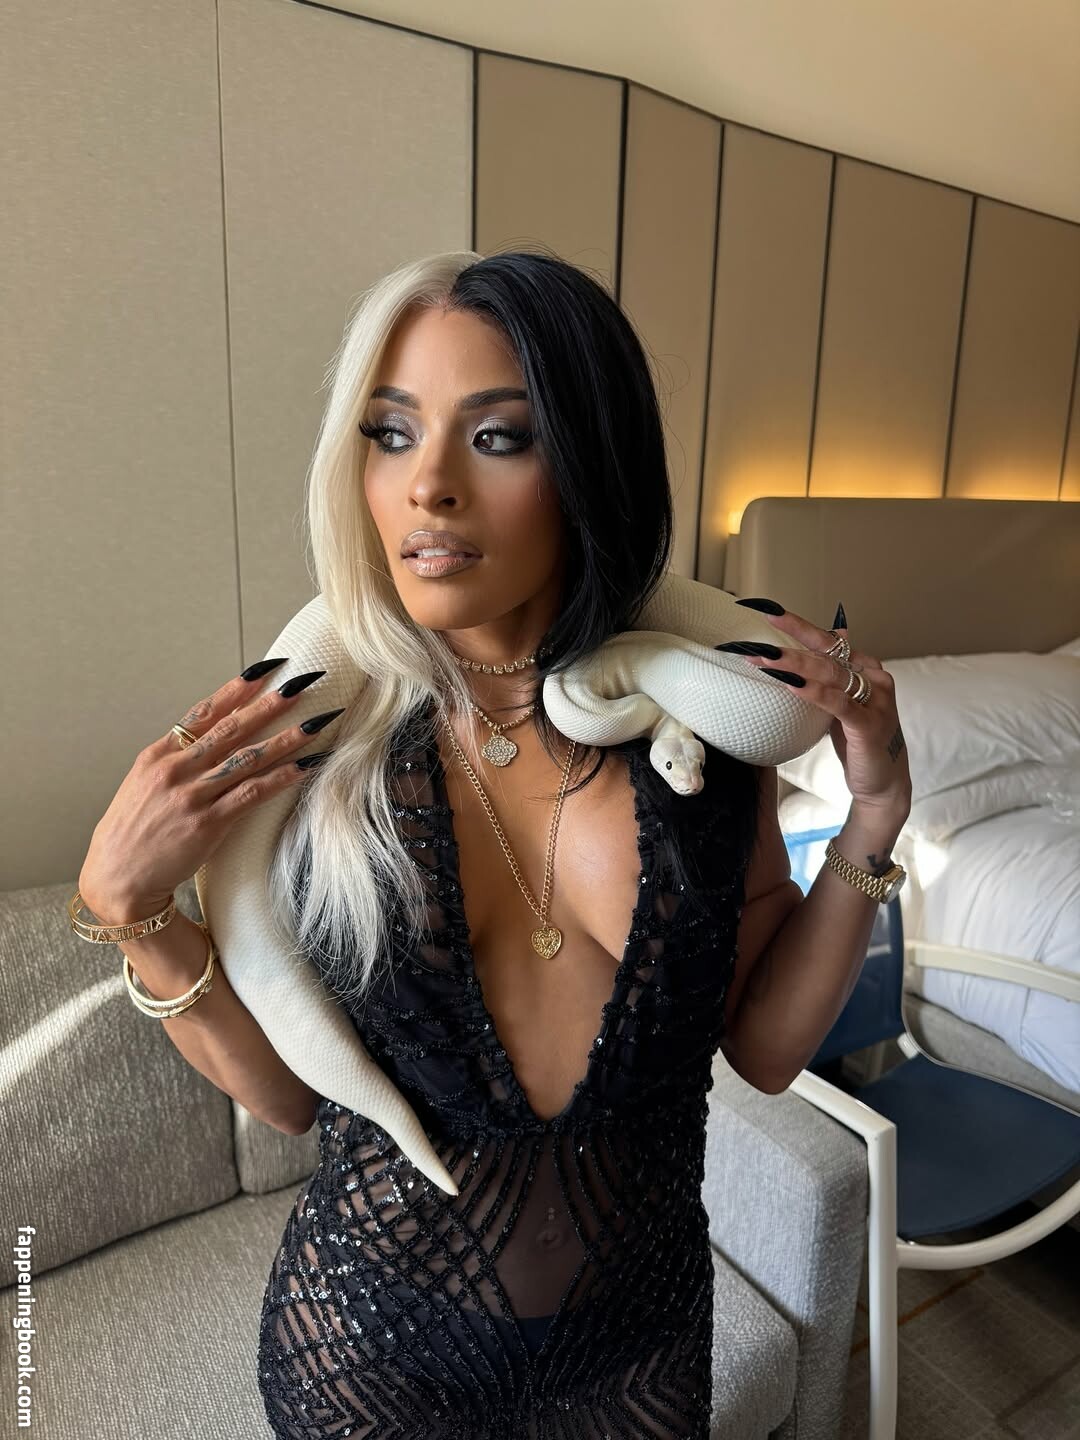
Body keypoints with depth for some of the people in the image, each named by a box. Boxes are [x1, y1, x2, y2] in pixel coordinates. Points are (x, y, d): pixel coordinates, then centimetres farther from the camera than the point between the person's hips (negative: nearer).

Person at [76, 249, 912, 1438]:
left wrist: (873, 816, -17)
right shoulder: (303, 727, -17)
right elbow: (284, 1091, -9)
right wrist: (126, 903, -23)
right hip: (370, 1340, 0)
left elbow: (765, 1048, -6)